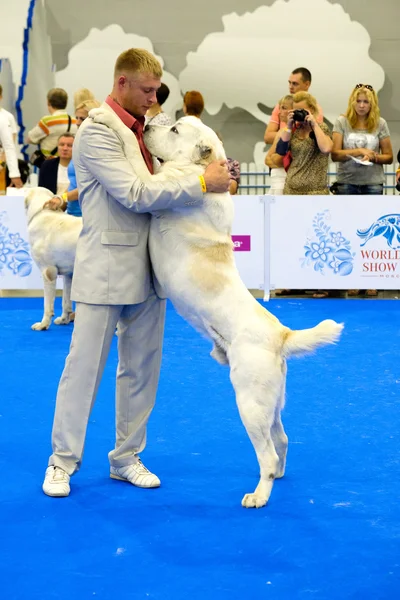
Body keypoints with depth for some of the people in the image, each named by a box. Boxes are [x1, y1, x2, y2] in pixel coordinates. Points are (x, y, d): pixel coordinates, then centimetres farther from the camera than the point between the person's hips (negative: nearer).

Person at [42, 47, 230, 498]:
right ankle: (63, 460, 14)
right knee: (85, 364, 1)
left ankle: (126, 457, 22)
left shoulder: (142, 127, 12)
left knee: (141, 367, 11)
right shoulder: (96, 131, -13)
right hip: (106, 269, -8)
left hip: (146, 268, 8)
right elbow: (134, 194, -21)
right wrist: (202, 184, -18)